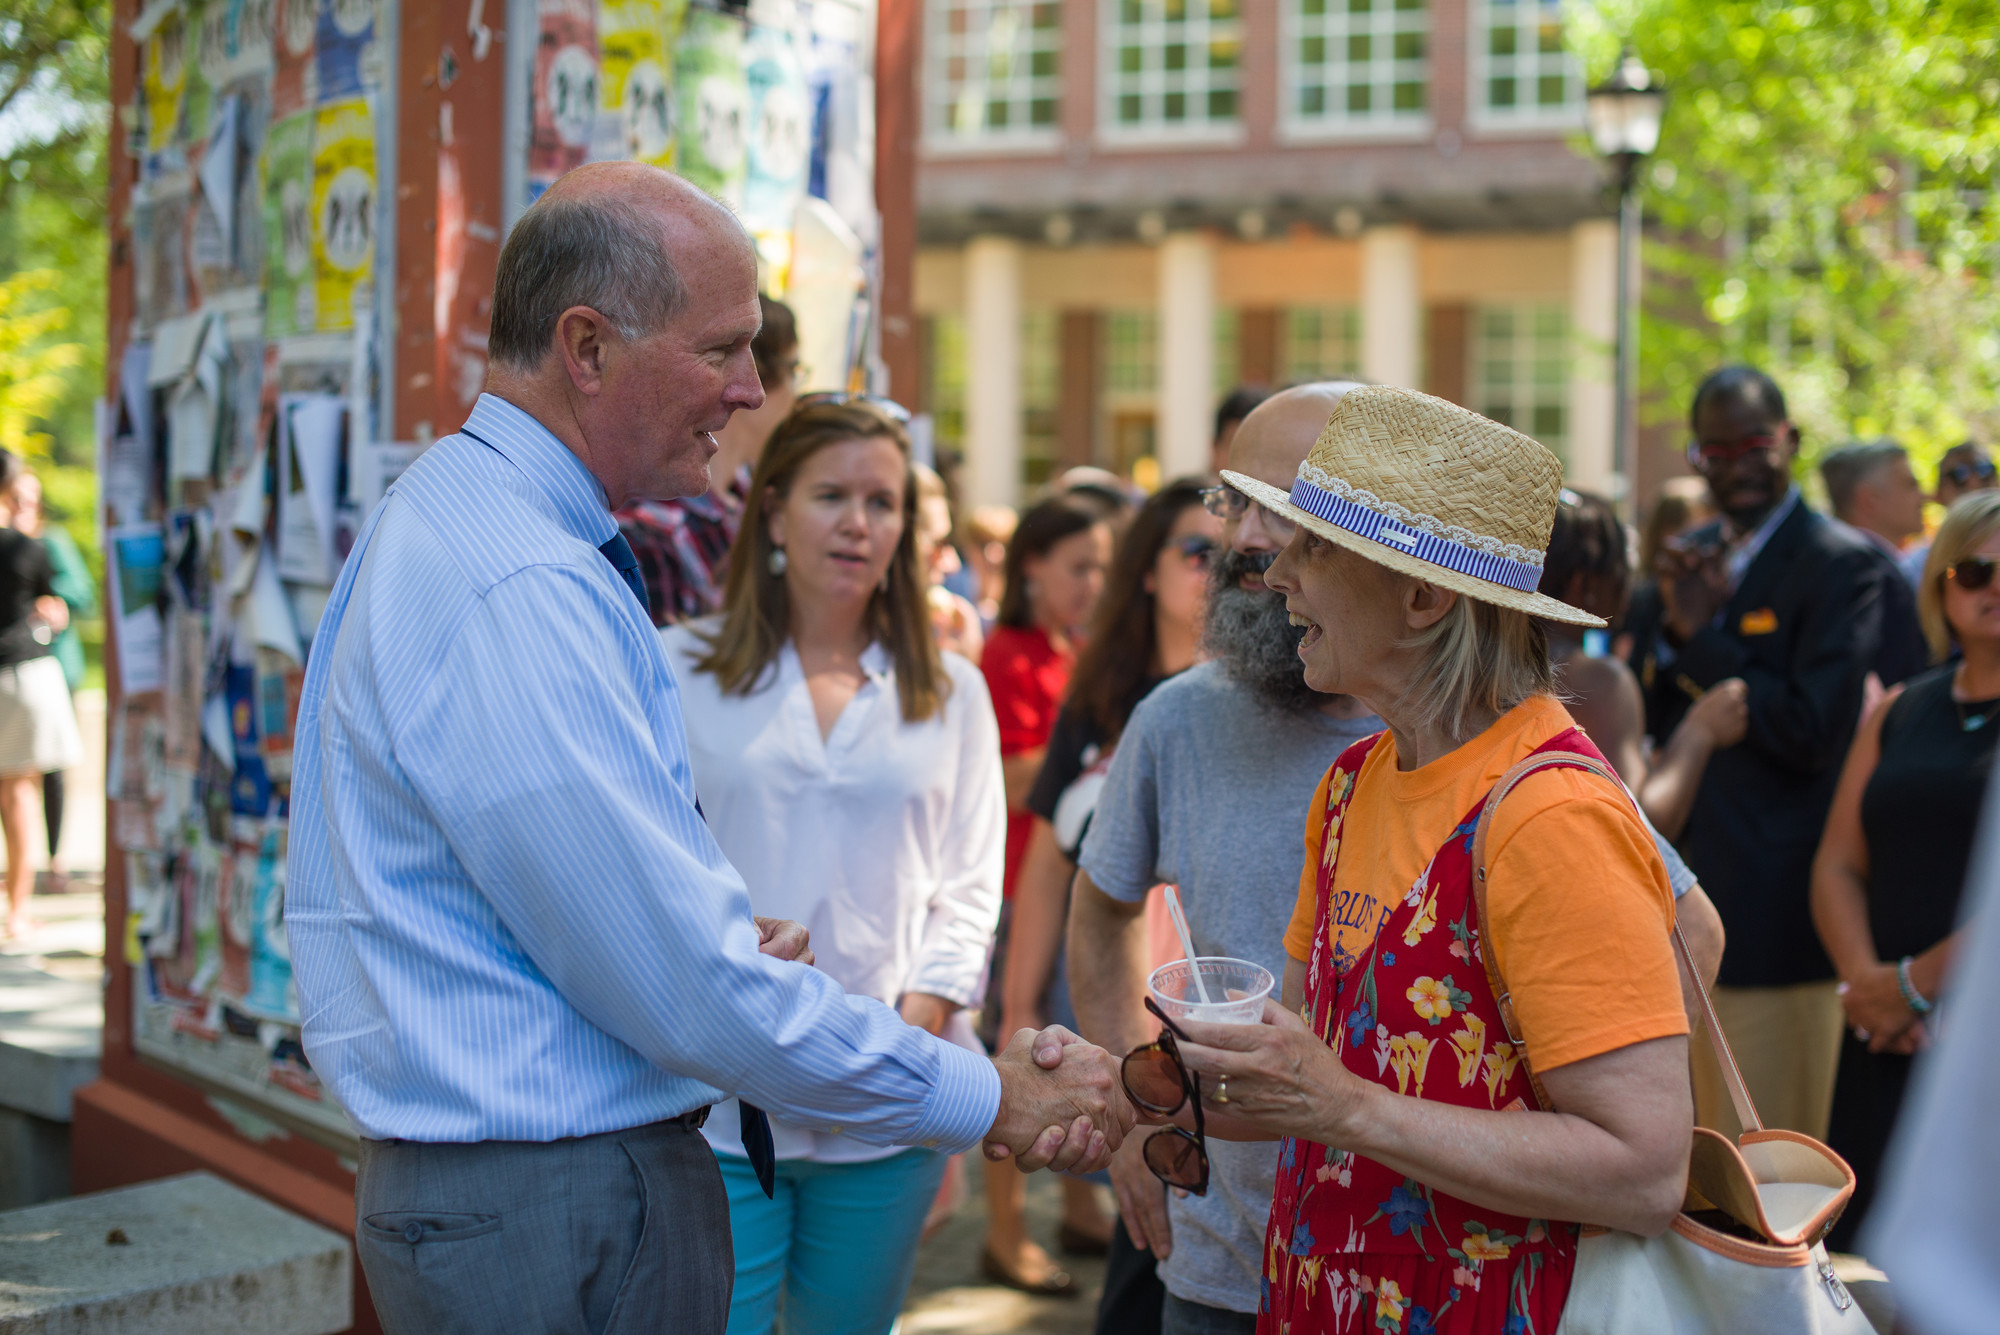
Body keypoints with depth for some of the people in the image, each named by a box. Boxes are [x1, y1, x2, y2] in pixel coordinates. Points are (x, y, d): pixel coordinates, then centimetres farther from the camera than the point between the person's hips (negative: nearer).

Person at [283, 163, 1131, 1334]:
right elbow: (691, 989, -24)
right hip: (555, 1220, -10)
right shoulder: (515, 597, -23)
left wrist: (718, 936, 2)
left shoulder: (460, 519, 11)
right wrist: (992, 1102, -14)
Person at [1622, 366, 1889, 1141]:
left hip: (1774, 905, -7)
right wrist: (1671, 627, -7)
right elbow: (1644, 718, 11)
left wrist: (1703, 637, -14)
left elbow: (1815, 733, -19)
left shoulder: (1839, 566, -10)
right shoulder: (1691, 558, 13)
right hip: (1683, 901, 7)